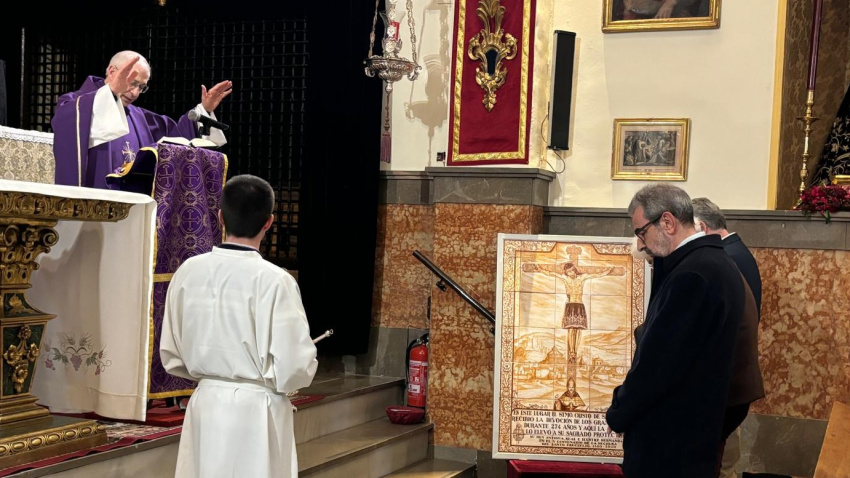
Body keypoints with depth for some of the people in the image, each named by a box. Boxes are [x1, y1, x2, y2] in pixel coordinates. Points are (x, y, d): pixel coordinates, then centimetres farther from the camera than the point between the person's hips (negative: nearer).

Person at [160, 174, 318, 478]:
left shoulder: (188, 272, -3)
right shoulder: (274, 281, -17)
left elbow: (171, 354, 7)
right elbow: (295, 367, -15)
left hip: (205, 406, 5)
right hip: (256, 411, -5)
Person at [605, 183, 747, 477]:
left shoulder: (692, 274, -23)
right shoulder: (717, 263, 9)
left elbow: (658, 361, -23)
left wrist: (618, 415, -9)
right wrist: (664, 266, 7)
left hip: (668, 438, -9)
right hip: (695, 428, 9)